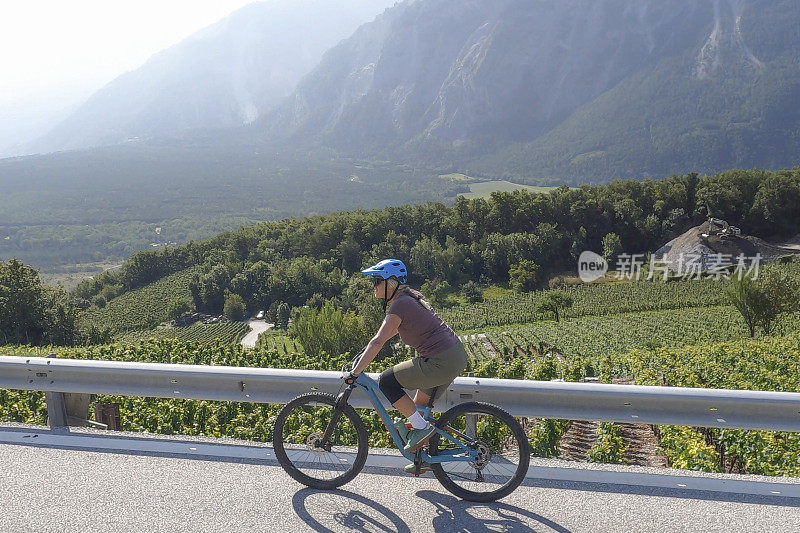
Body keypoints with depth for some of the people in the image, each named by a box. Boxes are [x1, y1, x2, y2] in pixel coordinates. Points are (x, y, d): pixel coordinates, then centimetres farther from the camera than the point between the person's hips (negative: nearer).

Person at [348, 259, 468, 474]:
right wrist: (367, 351, 31)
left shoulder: (399, 305, -14)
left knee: (387, 381, 0)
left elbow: (377, 342, -17)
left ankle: (421, 427, 3)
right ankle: (424, 458, 31)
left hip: (441, 363, -10)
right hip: (457, 356, 10)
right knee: (420, 406, 20)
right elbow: (392, 330, 30)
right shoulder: (409, 297, 14)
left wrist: (354, 373, -12)